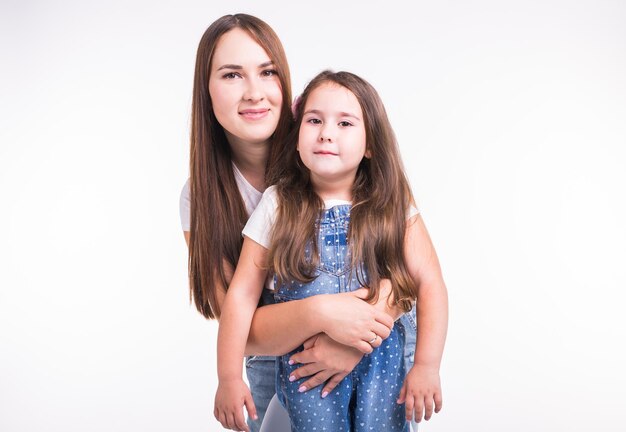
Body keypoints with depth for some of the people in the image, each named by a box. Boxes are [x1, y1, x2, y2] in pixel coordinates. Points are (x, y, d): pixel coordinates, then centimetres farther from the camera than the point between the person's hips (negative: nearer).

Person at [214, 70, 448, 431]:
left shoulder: (393, 206, -6)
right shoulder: (278, 206, -7)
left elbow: (430, 284, -6)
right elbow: (242, 295, -6)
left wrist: (427, 365, -14)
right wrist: (230, 377, -7)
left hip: (381, 363, 1)